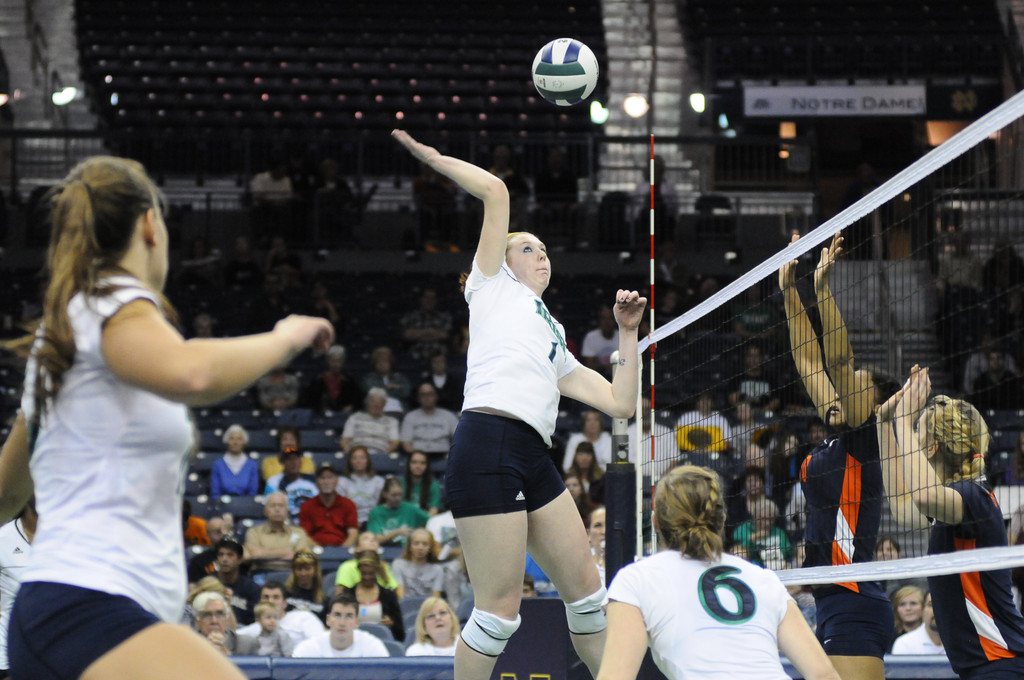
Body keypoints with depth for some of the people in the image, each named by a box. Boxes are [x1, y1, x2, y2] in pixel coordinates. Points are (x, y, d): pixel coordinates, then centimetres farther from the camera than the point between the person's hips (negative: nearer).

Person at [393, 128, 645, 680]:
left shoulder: (555, 348, 32)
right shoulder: (495, 284, 17)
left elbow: (620, 404, 25)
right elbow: (495, 191, 8)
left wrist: (627, 333, 25)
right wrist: (431, 157, 12)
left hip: (533, 458, 8)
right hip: (488, 444, -8)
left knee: (585, 587, 7)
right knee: (501, 608, -9)